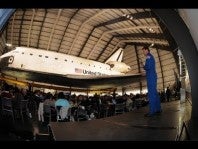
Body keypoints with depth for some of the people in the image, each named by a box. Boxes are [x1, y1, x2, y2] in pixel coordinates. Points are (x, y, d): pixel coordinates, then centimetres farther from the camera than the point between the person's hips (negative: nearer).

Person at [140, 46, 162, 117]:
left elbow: (148, 67, -20)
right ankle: (158, 109, 18)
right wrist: (143, 65, 16)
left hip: (151, 77, -10)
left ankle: (152, 111, -11)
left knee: (151, 94, -11)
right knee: (155, 93, 13)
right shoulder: (151, 57, 22)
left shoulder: (148, 56, -9)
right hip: (153, 77, 10)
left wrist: (143, 66, -1)